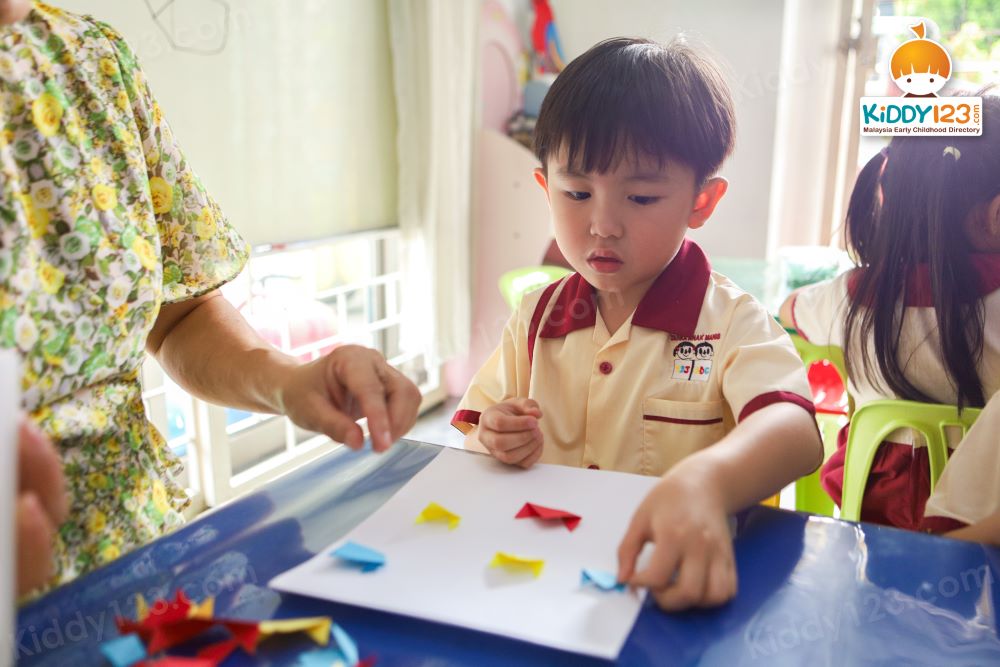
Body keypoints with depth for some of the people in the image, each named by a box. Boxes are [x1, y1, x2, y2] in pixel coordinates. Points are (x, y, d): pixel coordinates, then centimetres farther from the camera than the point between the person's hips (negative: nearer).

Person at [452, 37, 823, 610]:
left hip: (681, 582, -3)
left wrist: (704, 480, -44)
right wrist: (495, 443, -12)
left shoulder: (729, 322, -5)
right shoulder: (537, 318, 6)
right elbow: (476, 436, 12)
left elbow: (795, 432, -23)